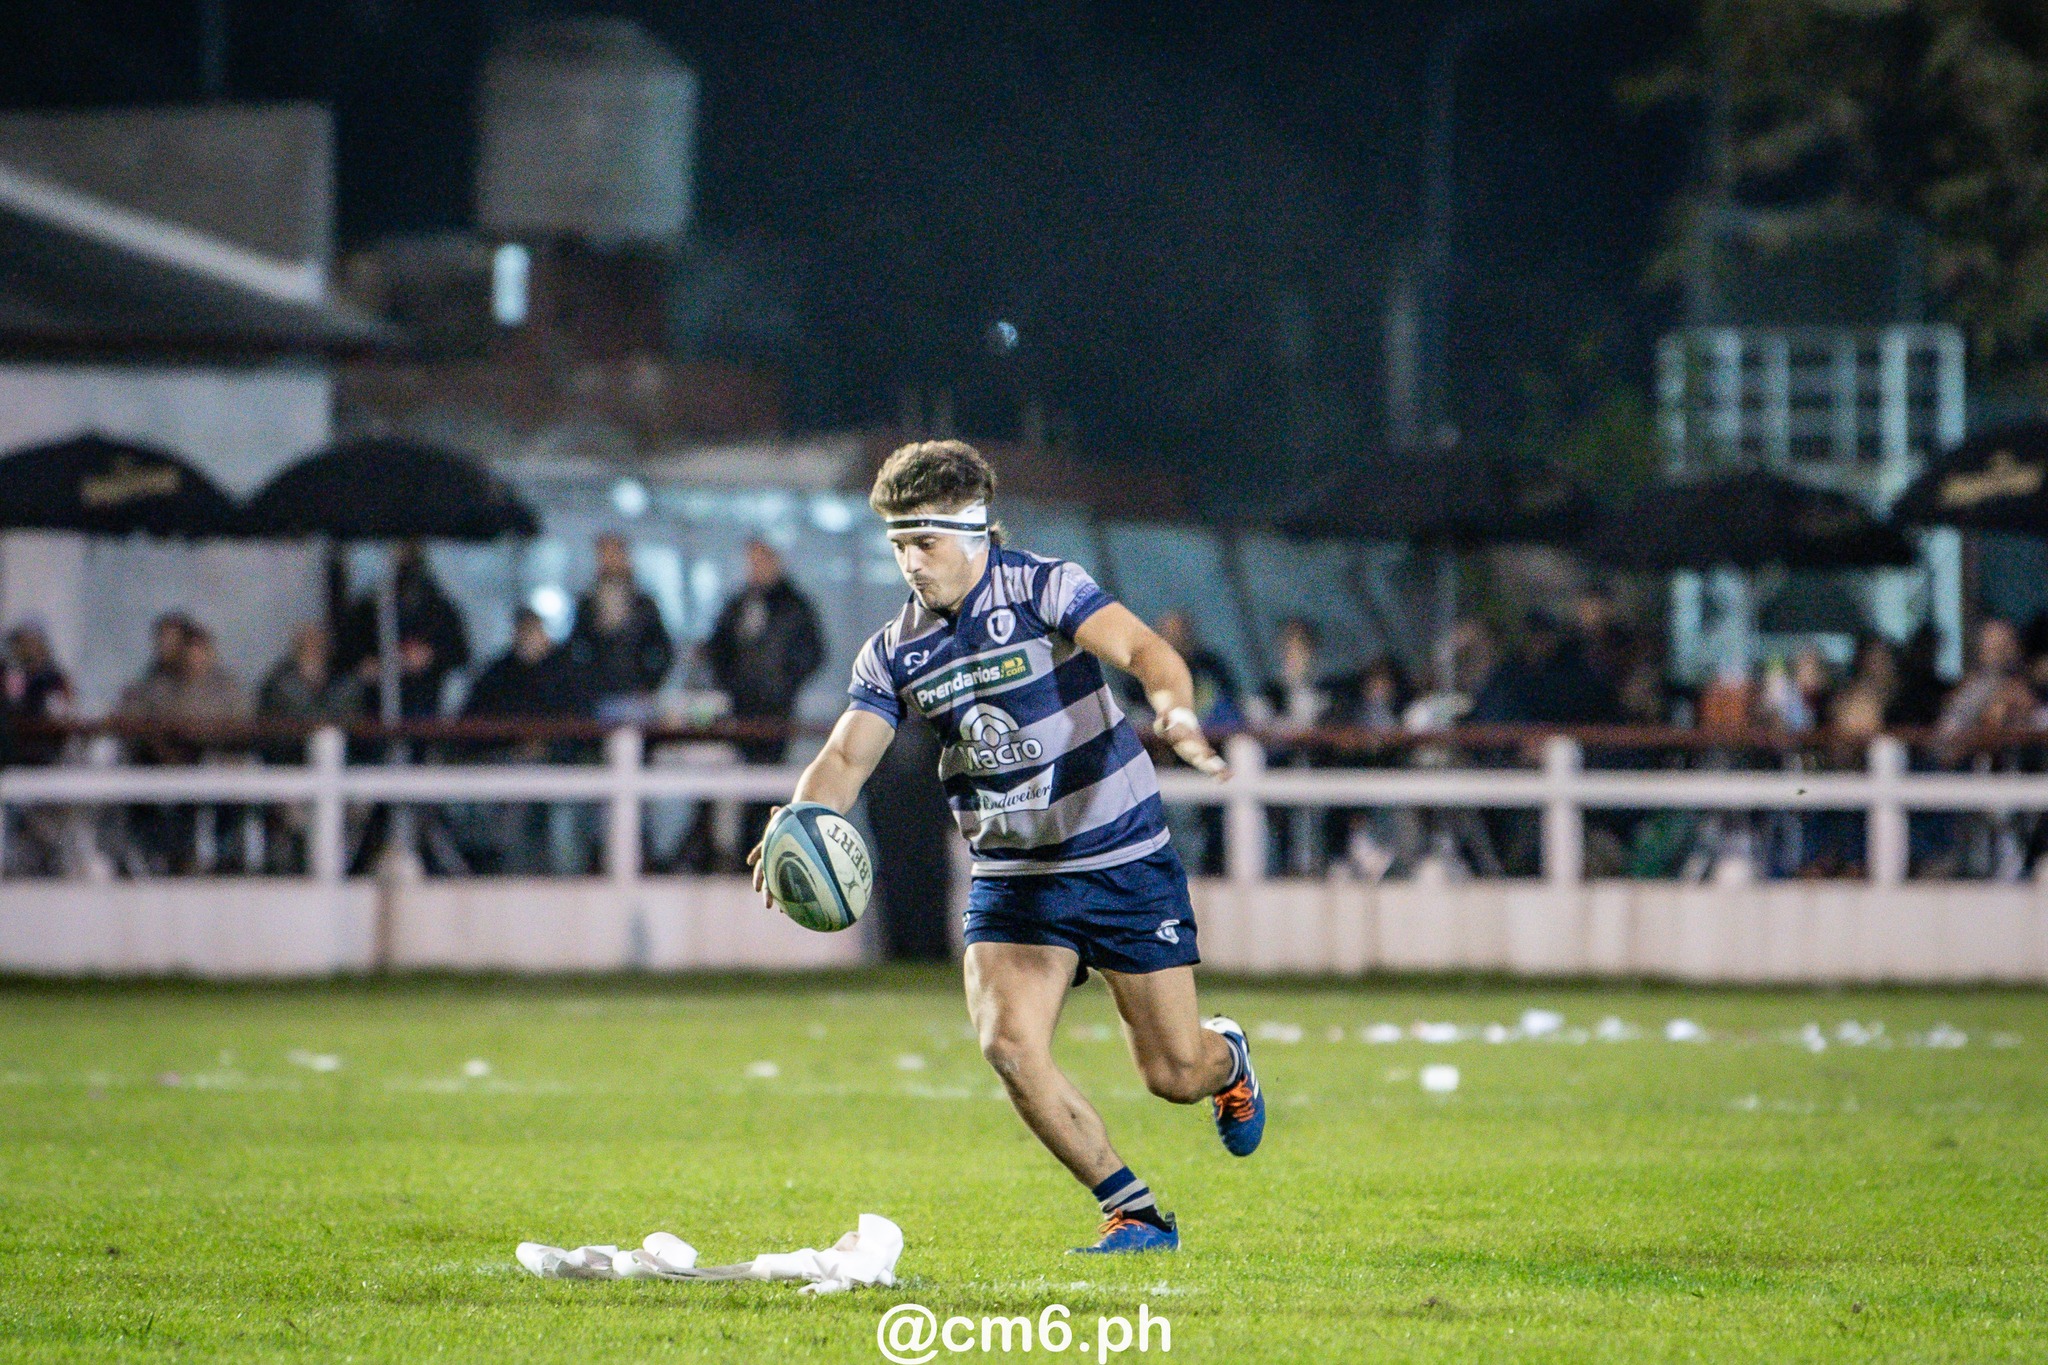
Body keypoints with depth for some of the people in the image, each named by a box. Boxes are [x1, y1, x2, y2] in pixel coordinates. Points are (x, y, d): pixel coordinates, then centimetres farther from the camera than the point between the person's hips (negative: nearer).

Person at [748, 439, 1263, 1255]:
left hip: (1124, 859, -4)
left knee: (1174, 1074, 0)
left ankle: (1226, 1059, 41)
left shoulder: (1044, 589, -13)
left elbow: (1144, 650, -27)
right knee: (1008, 1044, -18)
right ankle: (1136, 1215, -2)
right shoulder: (895, 653, 0)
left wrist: (1175, 709, -50)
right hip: (1012, 876, 4)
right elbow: (846, 758, -6)